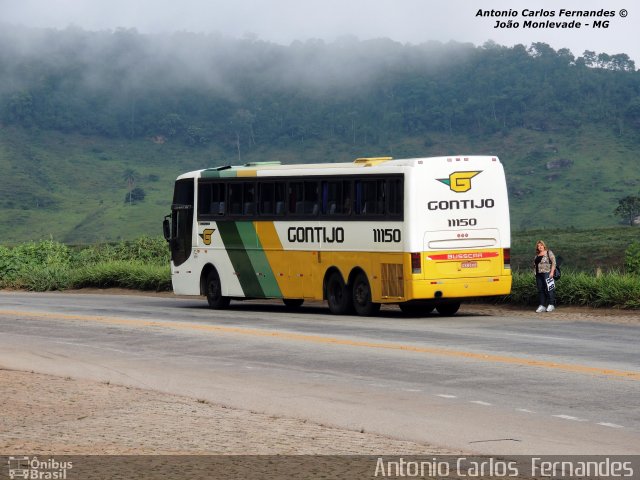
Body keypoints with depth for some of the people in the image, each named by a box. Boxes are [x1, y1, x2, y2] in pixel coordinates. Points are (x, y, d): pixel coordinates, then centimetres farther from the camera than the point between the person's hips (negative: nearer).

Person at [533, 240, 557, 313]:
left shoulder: (549, 253, 0)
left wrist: (552, 272, -15)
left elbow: (553, 262, -6)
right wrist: (535, 274, 14)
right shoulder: (537, 255, 18)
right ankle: (542, 306, 6)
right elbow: (534, 265, 24)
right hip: (539, 274, 6)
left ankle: (551, 305, -4)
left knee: (549, 289, -8)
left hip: (547, 273, -6)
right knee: (540, 290, 4)